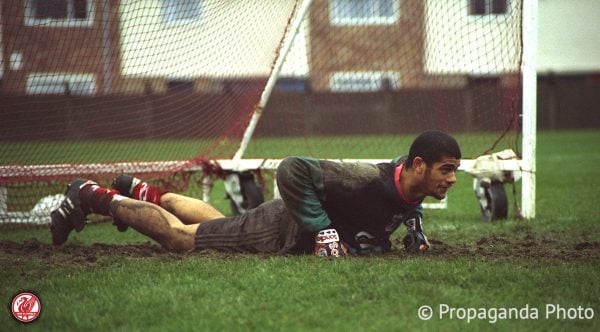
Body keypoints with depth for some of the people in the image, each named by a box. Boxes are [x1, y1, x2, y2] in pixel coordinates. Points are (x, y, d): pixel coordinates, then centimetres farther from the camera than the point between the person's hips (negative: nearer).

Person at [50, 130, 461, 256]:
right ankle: (93, 196, 20)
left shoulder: (414, 187, -11)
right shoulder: (371, 180, -39)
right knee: (178, 237, 5)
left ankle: (140, 191, 48)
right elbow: (292, 168, -40)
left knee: (215, 222, 30)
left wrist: (415, 225, -3)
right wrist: (323, 230, -38)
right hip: (280, 233, -8)